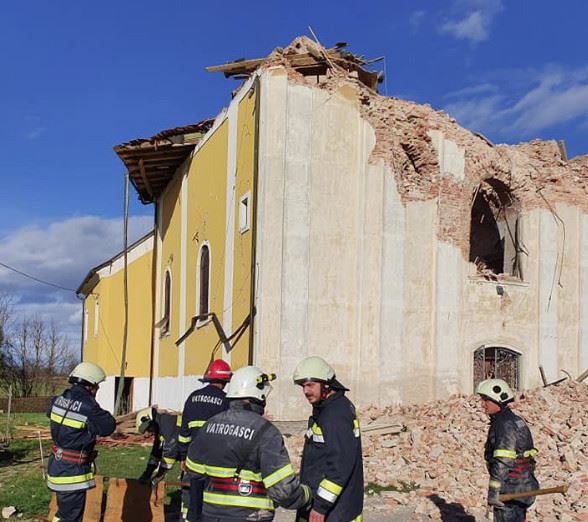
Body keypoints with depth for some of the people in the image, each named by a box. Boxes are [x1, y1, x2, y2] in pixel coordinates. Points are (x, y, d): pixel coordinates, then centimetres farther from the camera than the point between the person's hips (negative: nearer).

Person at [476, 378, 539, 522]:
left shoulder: (504, 425, -18)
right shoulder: (515, 420, 14)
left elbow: (502, 462, -25)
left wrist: (493, 490, -26)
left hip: (511, 490, -10)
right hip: (523, 486, 10)